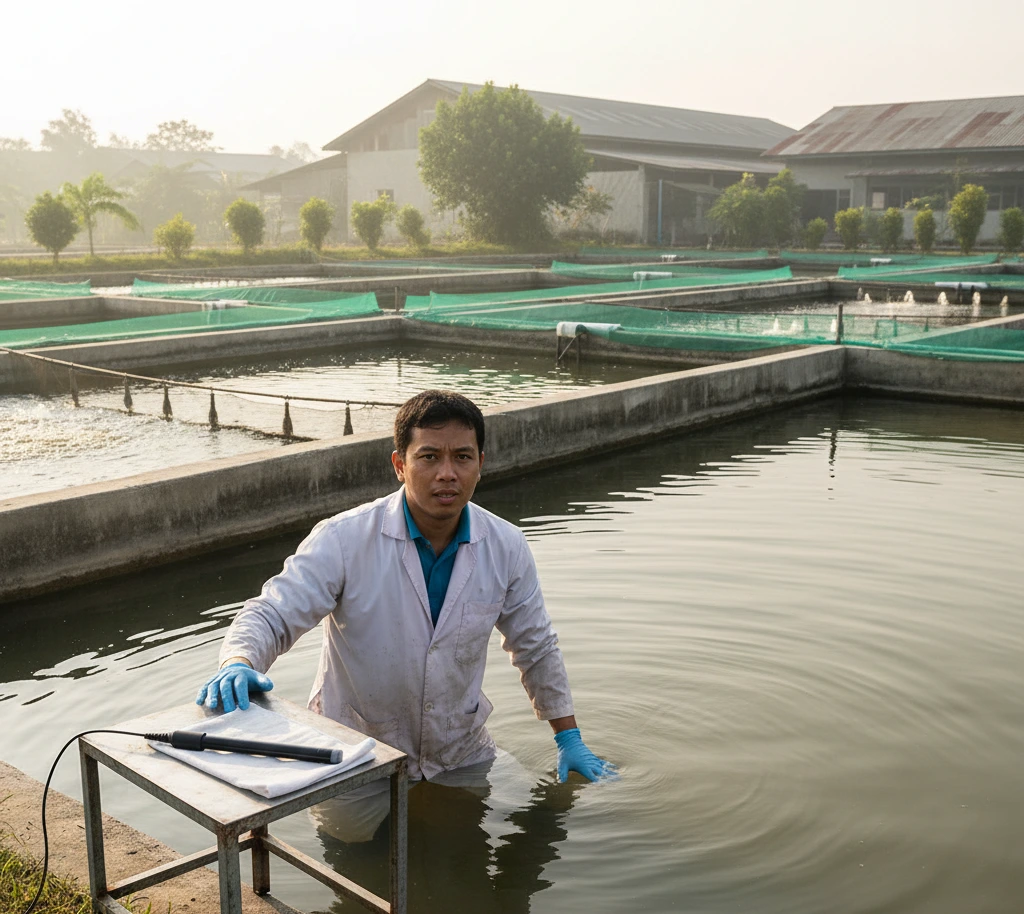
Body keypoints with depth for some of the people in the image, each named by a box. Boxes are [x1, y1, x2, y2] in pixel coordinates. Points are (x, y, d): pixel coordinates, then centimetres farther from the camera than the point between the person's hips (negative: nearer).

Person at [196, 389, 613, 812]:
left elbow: (536, 647, 4)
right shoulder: (343, 540, -21)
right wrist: (239, 664, -42)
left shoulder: (506, 548, -9)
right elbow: (271, 614, -19)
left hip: (462, 758, 3)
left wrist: (569, 739, 9)